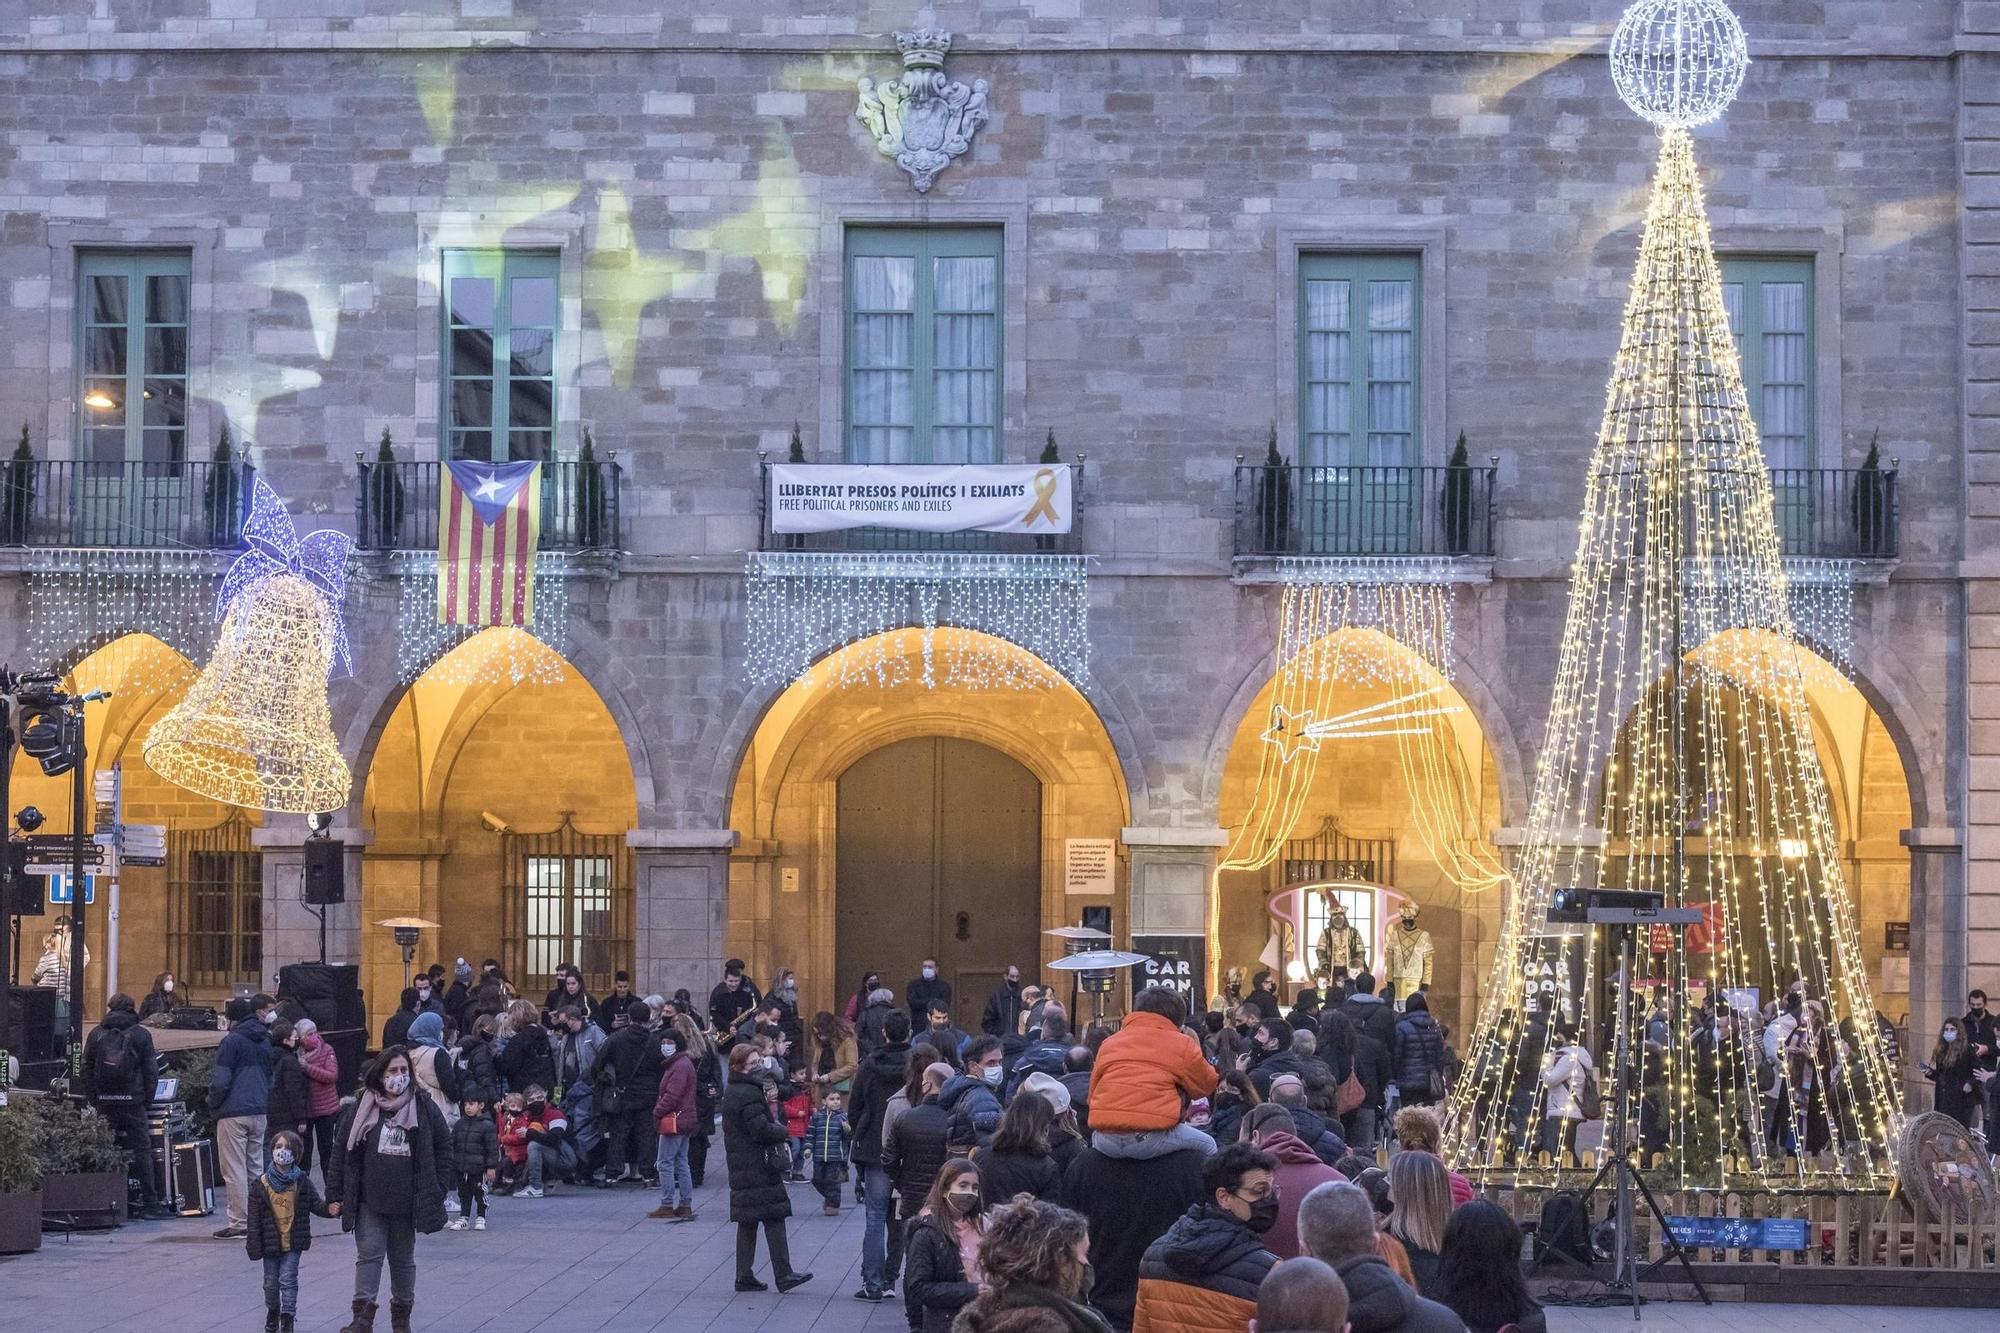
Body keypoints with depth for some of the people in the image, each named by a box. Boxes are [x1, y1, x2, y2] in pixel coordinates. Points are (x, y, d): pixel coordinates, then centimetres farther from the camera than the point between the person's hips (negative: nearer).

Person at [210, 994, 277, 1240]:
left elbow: (221, 1081, -13)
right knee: (255, 1168, 12)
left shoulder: (232, 1041, -9)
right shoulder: (265, 1041, 15)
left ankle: (238, 1223, -6)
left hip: (233, 1113, -7)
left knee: (234, 1170, -4)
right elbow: (270, 1078, 21)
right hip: (259, 1113, 7)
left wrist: (213, 1106, 0)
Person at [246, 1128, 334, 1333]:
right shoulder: (261, 1184, -7)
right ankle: (272, 1313, 37)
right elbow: (254, 1218, -4)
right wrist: (253, 1245, -6)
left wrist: (329, 1209, -23)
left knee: (288, 1279, -4)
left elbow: (316, 1204, -1)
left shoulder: (302, 1181, -6)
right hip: (270, 1242, 1)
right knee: (271, 1281, 14)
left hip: (293, 1241, -1)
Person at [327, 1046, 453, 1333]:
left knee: (403, 1259, 12)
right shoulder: (361, 1109, 0)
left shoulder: (424, 1108, -1)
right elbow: (341, 1152, 2)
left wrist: (436, 1192, -3)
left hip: (407, 1201, 0)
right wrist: (335, 1195, -2)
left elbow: (442, 1148, 2)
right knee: (368, 1255, -6)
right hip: (369, 1202, 0)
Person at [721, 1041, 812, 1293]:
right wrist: (782, 1130, -3)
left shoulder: (731, 1092, 15)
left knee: (747, 1223, 11)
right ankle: (783, 1275, -5)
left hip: (740, 1166, 10)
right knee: (774, 1218, -5)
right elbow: (762, 1130, -22)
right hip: (759, 1166, -10)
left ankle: (744, 1276, 12)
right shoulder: (749, 1094, -17)